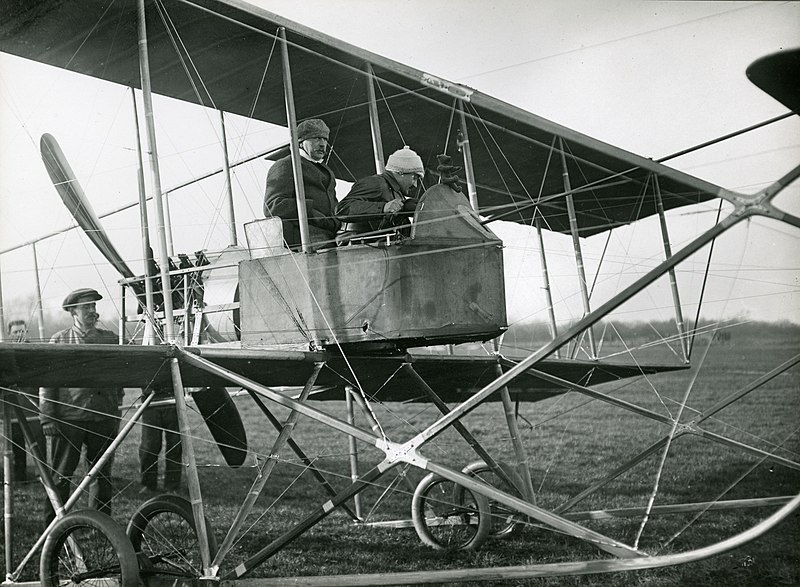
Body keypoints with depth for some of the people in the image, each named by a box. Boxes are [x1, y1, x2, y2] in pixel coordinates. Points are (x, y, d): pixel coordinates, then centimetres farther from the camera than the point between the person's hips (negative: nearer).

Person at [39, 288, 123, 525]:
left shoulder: (111, 339, 9)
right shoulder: (59, 340, 4)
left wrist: (116, 412, 8)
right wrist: (47, 417, -5)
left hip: (103, 418, 2)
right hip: (68, 417, -2)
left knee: (102, 474, 9)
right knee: (61, 475, 3)